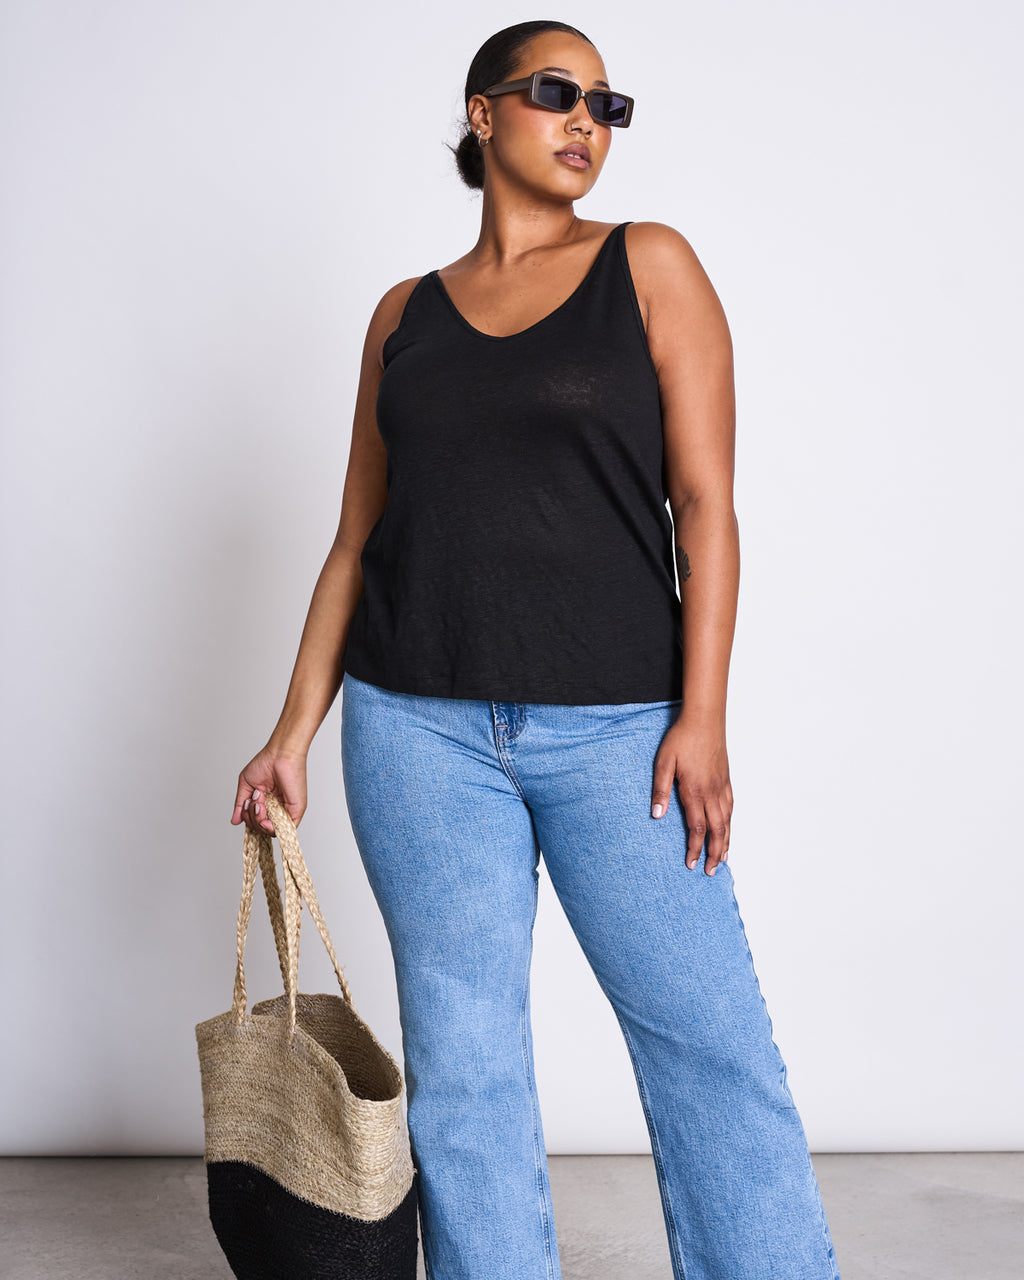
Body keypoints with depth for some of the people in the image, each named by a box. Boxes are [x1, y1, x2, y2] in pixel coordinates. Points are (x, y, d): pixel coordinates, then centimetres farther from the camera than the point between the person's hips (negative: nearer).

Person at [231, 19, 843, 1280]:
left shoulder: (650, 266, 5)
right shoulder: (406, 312, 12)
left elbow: (704, 500, -2)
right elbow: (357, 539, 13)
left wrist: (701, 717, -10)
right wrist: (295, 731, 7)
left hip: (615, 726, -2)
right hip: (418, 727, 2)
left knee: (711, 1041, -1)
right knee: (460, 1059, 6)